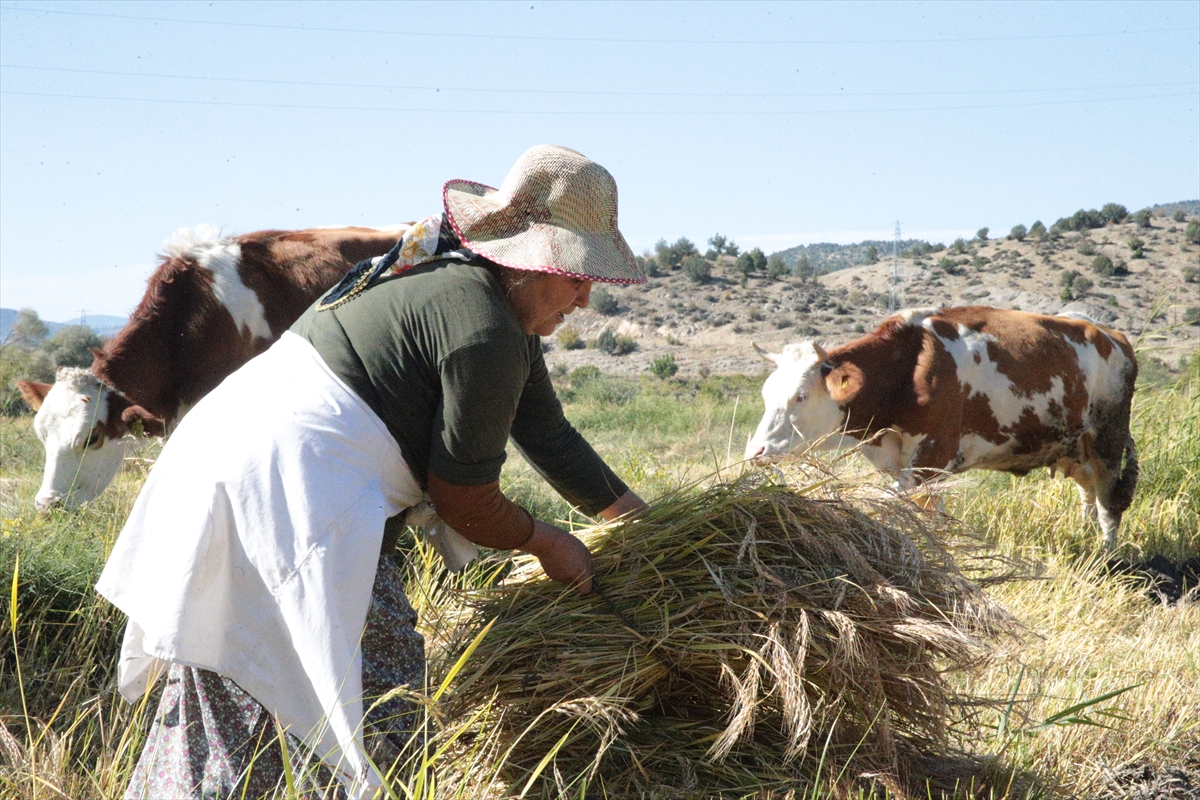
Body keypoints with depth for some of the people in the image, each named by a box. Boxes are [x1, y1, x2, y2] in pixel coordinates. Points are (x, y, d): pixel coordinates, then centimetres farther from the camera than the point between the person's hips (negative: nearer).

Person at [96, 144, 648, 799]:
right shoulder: (485, 328, -15)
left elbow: (548, 434, 25)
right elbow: (463, 497, -9)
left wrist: (638, 518, 30)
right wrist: (548, 544, 9)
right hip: (290, 495, -10)